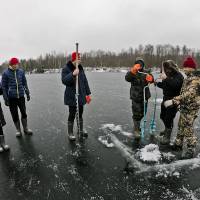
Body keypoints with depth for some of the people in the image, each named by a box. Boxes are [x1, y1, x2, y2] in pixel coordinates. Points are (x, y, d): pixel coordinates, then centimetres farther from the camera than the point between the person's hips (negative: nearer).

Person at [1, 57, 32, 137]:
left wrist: (27, 93, 12)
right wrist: (5, 98, -5)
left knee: (24, 113, 9)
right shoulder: (5, 73, -5)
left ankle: (26, 129, 27)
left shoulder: (21, 71, 2)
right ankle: (18, 130, 25)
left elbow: (24, 83, 12)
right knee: (15, 114, 8)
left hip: (21, 96, 2)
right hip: (11, 97, -2)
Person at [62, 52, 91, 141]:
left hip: (81, 95, 6)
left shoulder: (80, 68, 10)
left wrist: (88, 94, 12)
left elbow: (85, 81, 13)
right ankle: (70, 133, 17)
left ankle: (81, 131, 32)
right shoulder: (66, 68, -8)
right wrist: (73, 74, -34)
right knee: (72, 115, 0)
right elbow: (64, 80, -20)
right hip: (71, 96, -6)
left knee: (80, 114, 16)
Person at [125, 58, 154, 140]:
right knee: (136, 114, -6)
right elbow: (127, 78, -29)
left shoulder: (145, 73, 5)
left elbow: (151, 80, -10)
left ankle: (137, 124, 40)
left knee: (142, 113, 17)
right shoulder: (132, 73, -7)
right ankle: (136, 130, 9)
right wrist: (133, 70, -47)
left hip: (145, 96, 5)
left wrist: (150, 78, -36)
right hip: (136, 97, -5)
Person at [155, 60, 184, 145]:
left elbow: (174, 85, -32)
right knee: (163, 116, 20)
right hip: (166, 99, 9)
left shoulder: (178, 76, -13)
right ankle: (167, 130, 44)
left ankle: (167, 137, 5)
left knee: (168, 118, -7)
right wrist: (157, 83, 6)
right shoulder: (169, 75, 10)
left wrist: (165, 79, -31)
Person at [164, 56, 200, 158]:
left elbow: (188, 94, -31)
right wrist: (179, 103, 24)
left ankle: (190, 150, 12)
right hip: (184, 107, 10)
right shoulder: (188, 78, 11)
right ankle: (178, 144, 33)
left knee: (188, 129, -2)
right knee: (181, 126, 18)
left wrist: (173, 101, -36)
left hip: (190, 109, -10)